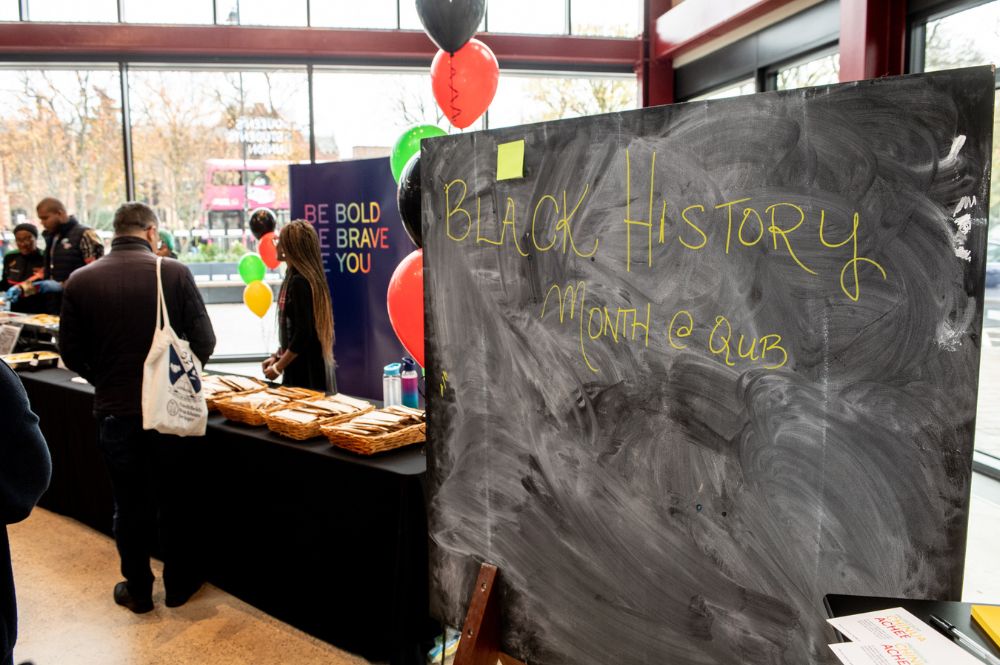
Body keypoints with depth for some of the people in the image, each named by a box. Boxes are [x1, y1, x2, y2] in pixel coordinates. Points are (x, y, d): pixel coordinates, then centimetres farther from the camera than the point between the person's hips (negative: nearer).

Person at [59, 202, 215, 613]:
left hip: (116, 410, 1)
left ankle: (137, 590, 30)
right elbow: (204, 341, -8)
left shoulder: (81, 281, -5)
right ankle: (179, 583, 30)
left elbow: (71, 354, 0)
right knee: (175, 500, 16)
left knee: (130, 503, 16)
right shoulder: (175, 273, -10)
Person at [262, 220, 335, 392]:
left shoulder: (299, 282, -18)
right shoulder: (294, 277, 10)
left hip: (306, 371, -9)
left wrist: (278, 367, -13)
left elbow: (303, 333, -20)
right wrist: (277, 356, 15)